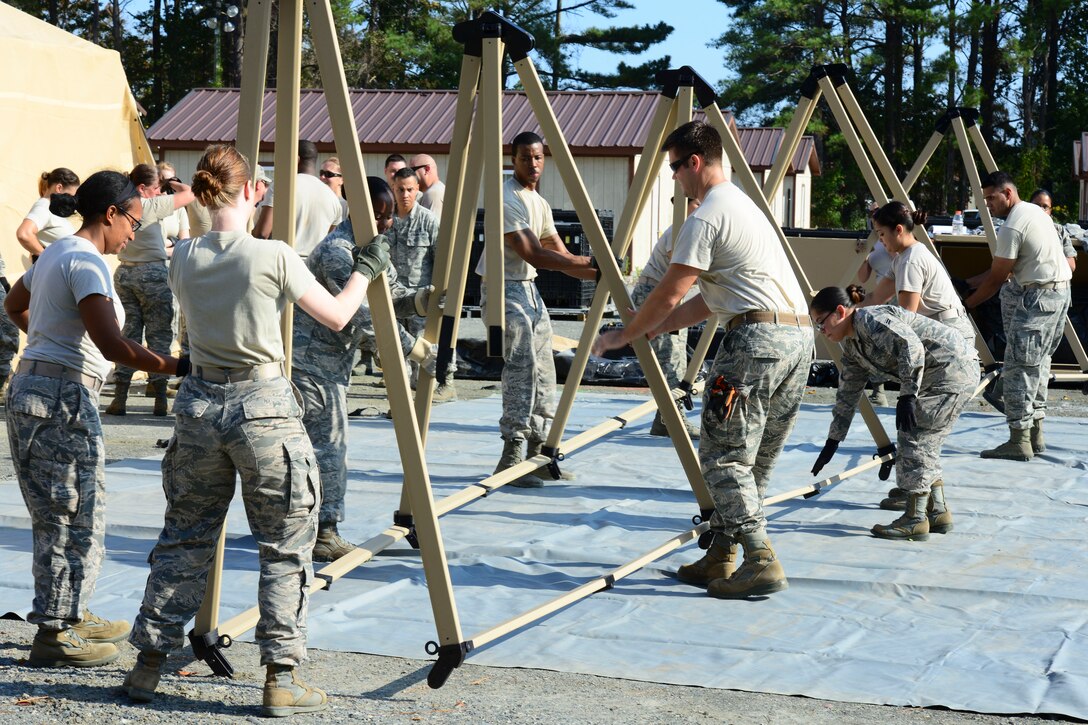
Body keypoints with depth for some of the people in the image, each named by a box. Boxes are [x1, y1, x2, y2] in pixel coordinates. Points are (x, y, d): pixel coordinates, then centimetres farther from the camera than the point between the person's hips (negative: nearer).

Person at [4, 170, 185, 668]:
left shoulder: (55, 253, 15)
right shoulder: (86, 262, -16)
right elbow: (112, 346, -26)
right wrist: (177, 366, -25)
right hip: (63, 398, -10)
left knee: (60, 517, 18)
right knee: (75, 519, -2)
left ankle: (70, 617, 28)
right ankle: (54, 635, 4)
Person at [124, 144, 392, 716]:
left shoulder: (183, 259, 2)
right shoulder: (274, 257, -11)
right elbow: (336, 316, -1)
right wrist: (366, 269, 15)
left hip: (199, 405, 5)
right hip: (263, 406, -4)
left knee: (183, 540, 15)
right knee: (285, 548, 5)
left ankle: (148, 665, 19)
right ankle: (280, 678, 5)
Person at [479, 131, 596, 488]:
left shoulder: (539, 202, 13)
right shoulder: (506, 200, -16)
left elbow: (560, 254, 13)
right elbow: (535, 256, -22)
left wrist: (597, 273, -4)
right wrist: (588, 263, -24)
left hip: (529, 289, 9)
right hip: (503, 289, -9)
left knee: (543, 371, 7)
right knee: (521, 366, -19)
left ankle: (538, 453, 14)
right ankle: (512, 457, -19)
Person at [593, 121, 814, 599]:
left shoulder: (706, 218, -6)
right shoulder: (745, 206, 25)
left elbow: (669, 295, -7)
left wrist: (623, 337, 7)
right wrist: (652, 330, 28)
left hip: (756, 337, -10)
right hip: (800, 336, 10)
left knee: (724, 456, -5)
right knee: (755, 460, 12)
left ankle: (760, 561, -12)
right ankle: (721, 558, 17)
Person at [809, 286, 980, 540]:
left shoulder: (870, 319, -14)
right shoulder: (852, 346, 16)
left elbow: (911, 345, -27)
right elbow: (847, 394, 23)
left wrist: (907, 396, -29)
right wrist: (832, 442, 25)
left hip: (952, 366, -10)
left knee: (914, 437, -9)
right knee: (925, 442, 14)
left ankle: (915, 520, -7)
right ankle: (938, 512, 22)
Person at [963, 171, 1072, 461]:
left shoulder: (1011, 227, -16)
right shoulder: (1036, 211, 15)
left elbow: (996, 278, -11)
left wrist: (967, 304, 0)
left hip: (1036, 298, -10)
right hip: (1060, 291, 10)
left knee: (1019, 368, -8)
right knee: (1038, 363, 14)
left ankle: (1019, 441, -9)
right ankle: (1036, 434, 17)